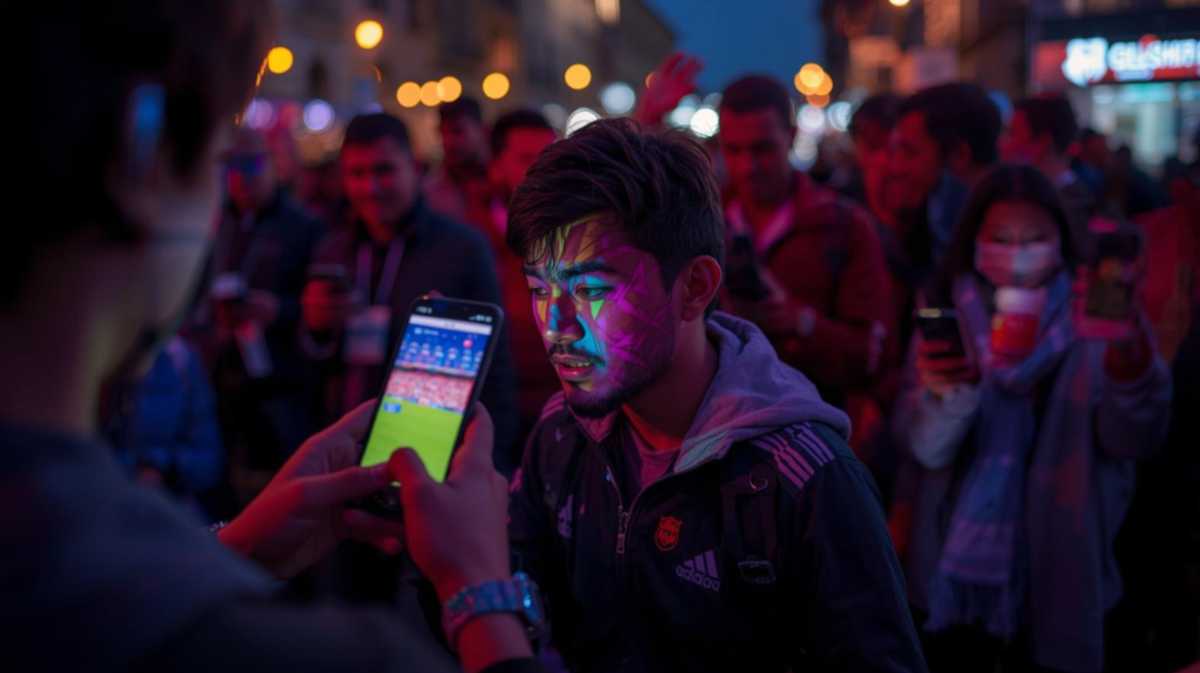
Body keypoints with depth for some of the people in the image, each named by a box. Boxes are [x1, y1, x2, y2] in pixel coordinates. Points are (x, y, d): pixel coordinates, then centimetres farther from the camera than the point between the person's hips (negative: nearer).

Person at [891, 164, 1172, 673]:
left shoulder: (1091, 317, -5)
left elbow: (1132, 440, -17)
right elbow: (925, 448, -11)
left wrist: (1132, 371, -36)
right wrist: (945, 393, -32)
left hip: (1058, 577, -1)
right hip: (954, 575, 1)